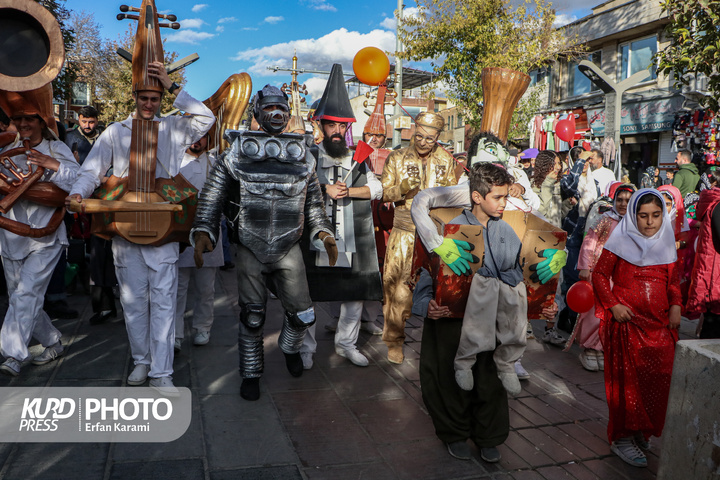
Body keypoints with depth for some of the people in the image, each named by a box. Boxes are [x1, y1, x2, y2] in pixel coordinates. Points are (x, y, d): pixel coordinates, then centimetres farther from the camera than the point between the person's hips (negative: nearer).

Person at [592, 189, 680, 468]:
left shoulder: (666, 242, 8)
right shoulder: (621, 241, -6)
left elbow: (673, 280, 17)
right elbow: (599, 274, -2)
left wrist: (675, 306, 1)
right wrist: (613, 305, -13)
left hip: (660, 323, 5)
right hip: (628, 321, -5)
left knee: (660, 377, 7)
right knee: (628, 379, 0)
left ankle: (641, 431, 27)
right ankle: (622, 438, 13)